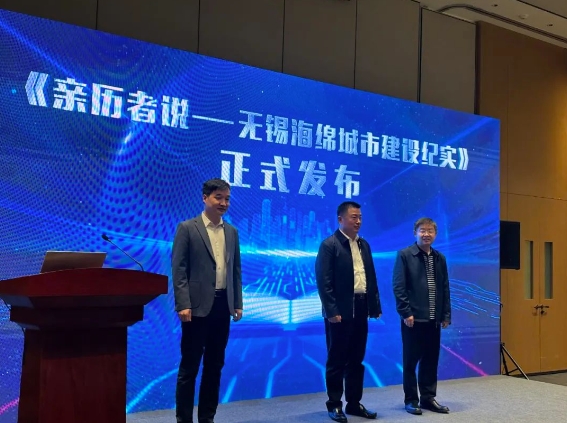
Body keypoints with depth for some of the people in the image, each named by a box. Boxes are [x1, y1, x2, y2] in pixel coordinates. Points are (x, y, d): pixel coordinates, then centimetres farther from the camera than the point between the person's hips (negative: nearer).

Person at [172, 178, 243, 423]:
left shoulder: (232, 232, 13)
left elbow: (236, 270, 15)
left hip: (223, 305, 5)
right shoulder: (187, 228, -2)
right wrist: (183, 304, -15)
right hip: (199, 306, -5)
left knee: (215, 366, 12)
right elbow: (178, 269, -7)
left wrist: (238, 304, 9)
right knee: (189, 366, 2)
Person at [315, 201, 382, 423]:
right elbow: (324, 281, -13)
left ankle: (354, 403, 23)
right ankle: (334, 405, 14)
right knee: (337, 360, 3)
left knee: (356, 360, 13)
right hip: (340, 311, -6)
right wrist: (332, 311, -18)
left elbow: (371, 277, 15)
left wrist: (375, 306, 9)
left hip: (360, 309, 7)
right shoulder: (329, 245, -7)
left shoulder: (364, 245, 14)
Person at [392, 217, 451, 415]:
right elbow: (398, 287, -9)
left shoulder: (440, 258, 11)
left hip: (433, 319, 5)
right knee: (411, 360, 4)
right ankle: (411, 400, 14)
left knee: (431, 360, 10)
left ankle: (428, 398, 22)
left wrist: (446, 315, 8)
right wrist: (406, 313, -14)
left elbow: (445, 289, 13)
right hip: (413, 318, -5)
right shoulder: (404, 255, -4)